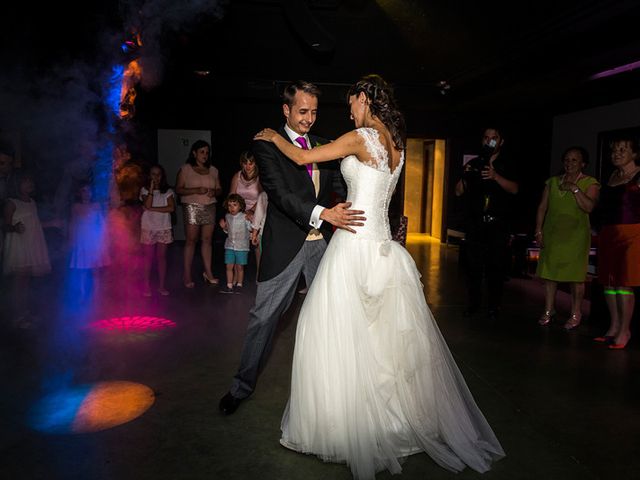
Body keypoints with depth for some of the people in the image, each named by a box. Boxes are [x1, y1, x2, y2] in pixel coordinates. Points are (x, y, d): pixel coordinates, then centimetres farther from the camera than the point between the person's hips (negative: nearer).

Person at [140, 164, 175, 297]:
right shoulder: (145, 190, 1)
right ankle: (147, 286, 11)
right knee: (149, 257, 3)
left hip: (164, 228, 1)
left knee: (161, 256, 5)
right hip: (148, 228, -1)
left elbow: (171, 208, -12)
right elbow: (147, 205, -16)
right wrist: (151, 188, -16)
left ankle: (161, 286, 12)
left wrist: (152, 209, -13)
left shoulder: (168, 191, 3)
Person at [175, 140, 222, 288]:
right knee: (191, 240, -4)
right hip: (192, 207, -3)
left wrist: (214, 192, -6)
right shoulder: (185, 169, 2)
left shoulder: (213, 170, 13)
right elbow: (178, 189, -4)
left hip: (209, 207, 4)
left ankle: (208, 272, 7)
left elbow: (219, 189, 17)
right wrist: (196, 190, -17)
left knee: (207, 239, 2)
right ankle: (187, 275, 1)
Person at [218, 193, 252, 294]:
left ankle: (239, 285, 22)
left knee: (239, 267, 6)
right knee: (229, 266, 3)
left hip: (242, 247, -4)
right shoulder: (227, 217, 5)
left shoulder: (244, 217, -10)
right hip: (229, 246, 4)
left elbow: (251, 229, -9)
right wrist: (224, 227, -2)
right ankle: (229, 286, 11)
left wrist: (249, 221, -25)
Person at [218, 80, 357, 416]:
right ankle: (243, 385, 21)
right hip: (285, 243, -5)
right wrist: (323, 213, -31)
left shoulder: (323, 146, 11)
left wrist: (348, 214, -13)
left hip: (323, 241, 5)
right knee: (264, 315, 4)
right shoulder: (267, 145, -5)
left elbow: (339, 186, 8)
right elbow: (280, 193, -19)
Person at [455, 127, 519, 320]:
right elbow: (459, 192, 8)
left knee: (497, 265, -1)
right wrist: (465, 176, -11)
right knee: (473, 264, 0)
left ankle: (494, 306, 8)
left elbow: (514, 189, -6)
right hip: (475, 222, 1)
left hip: (498, 224, -1)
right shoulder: (473, 163, 13)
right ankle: (473, 302, 12)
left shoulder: (507, 164, 9)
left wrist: (495, 176, -22)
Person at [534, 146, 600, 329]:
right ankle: (549, 311, 14)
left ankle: (576, 314, 9)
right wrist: (538, 230, 3)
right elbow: (542, 207, 10)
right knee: (549, 272, 4)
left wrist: (575, 188, -16)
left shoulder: (590, 183, 1)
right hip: (552, 233, 4)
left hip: (576, 234, -3)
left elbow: (589, 207, -13)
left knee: (575, 274, -1)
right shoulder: (553, 181, 12)